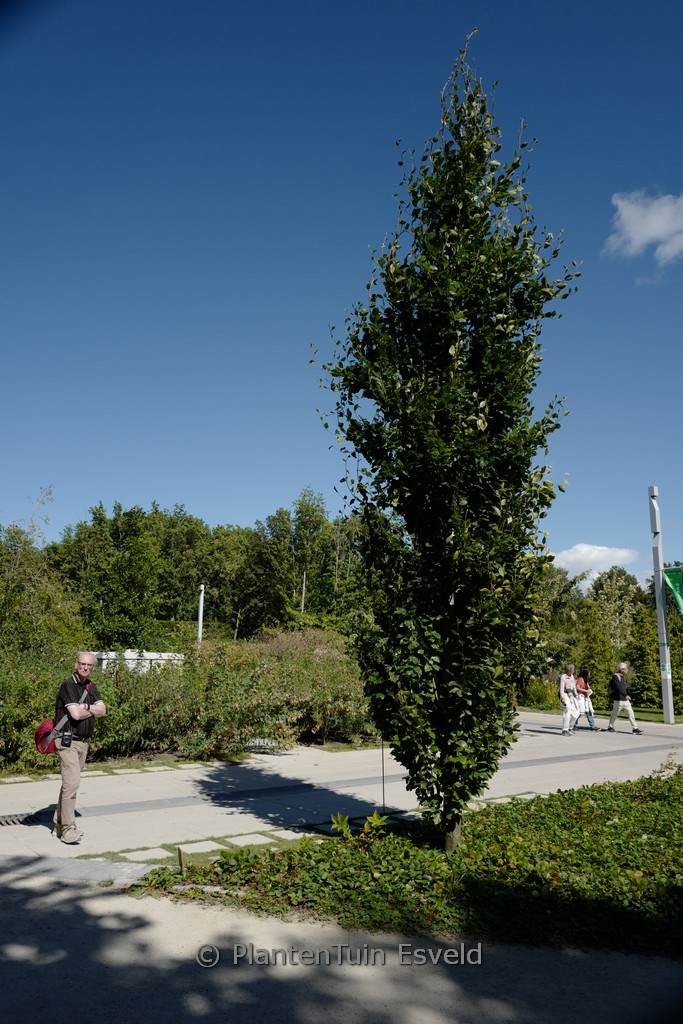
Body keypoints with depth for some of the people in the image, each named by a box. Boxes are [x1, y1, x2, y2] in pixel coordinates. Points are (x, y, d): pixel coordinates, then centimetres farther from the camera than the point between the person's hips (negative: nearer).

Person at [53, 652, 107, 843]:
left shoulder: (91, 686, 12)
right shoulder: (68, 685, -11)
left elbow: (103, 711, 2)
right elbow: (75, 714, -21)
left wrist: (85, 707, -13)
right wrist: (93, 710, -4)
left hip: (84, 742, 8)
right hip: (67, 741, -8)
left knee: (70, 783, 12)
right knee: (72, 782, -15)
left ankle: (59, 824, 22)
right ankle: (68, 829, -10)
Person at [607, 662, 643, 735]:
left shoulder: (622, 677, 13)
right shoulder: (616, 676, -15)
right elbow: (618, 687, -27)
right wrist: (625, 695, -35)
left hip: (625, 700, 8)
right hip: (618, 700, -8)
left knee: (631, 713, 1)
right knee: (615, 714, 5)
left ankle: (635, 728, 2)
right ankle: (610, 727, 20)